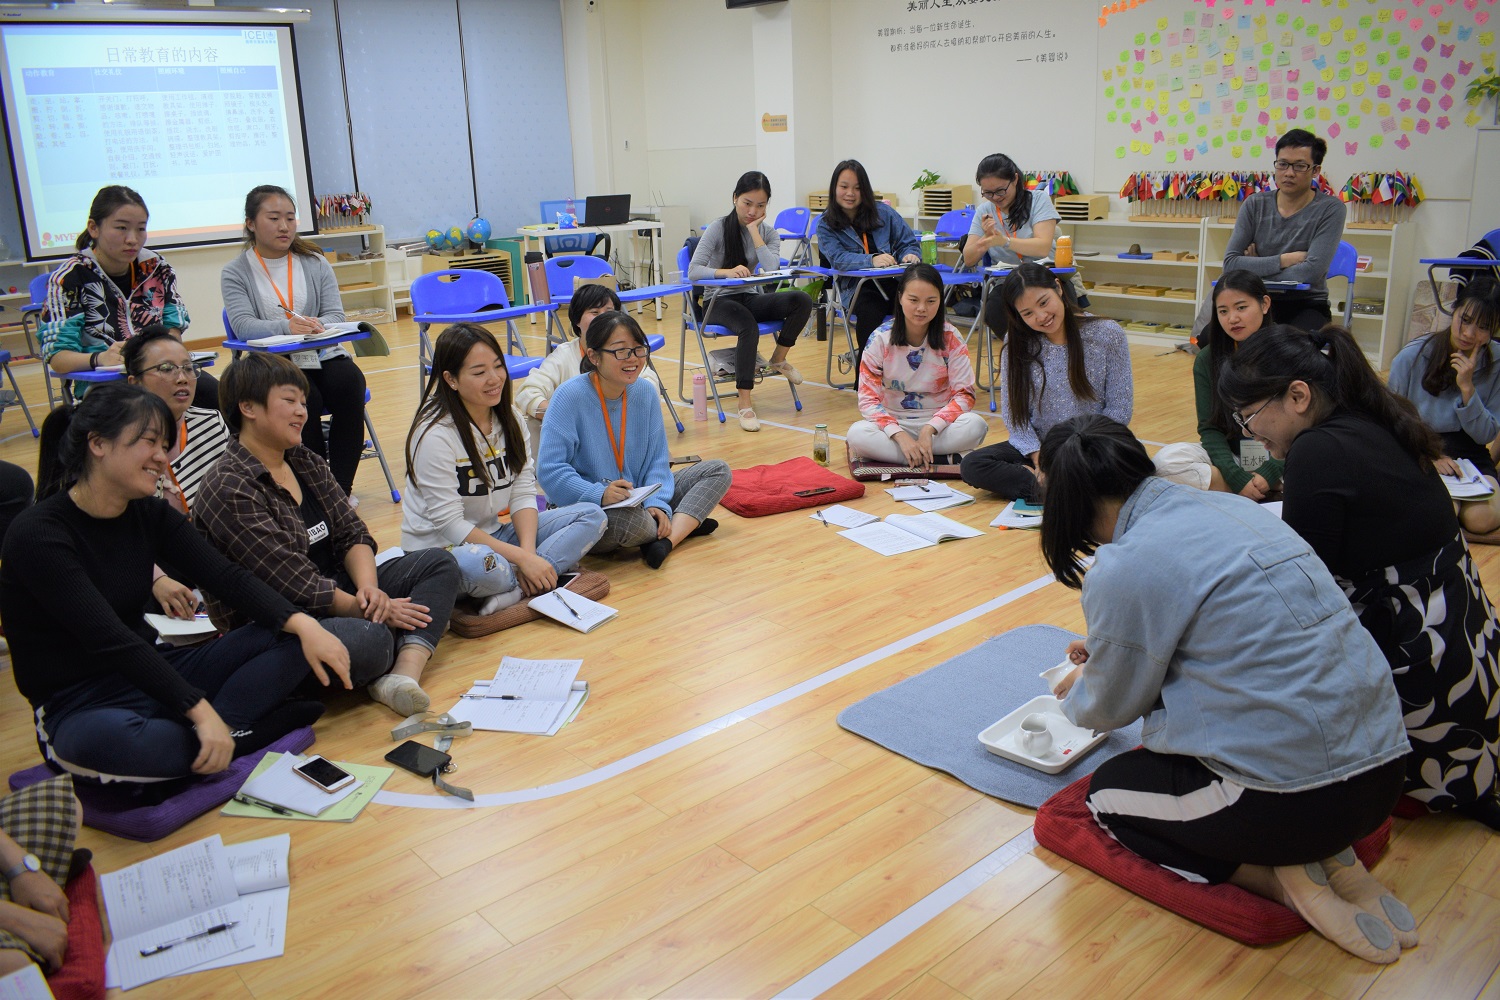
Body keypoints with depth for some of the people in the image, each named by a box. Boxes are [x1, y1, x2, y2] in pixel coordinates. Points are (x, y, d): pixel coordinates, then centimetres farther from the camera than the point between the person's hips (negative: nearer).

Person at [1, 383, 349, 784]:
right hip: (81, 704, -6)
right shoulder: (37, 535, -17)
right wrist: (199, 710, -31)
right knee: (115, 741, -42)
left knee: (289, 638, -10)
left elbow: (226, 577, -6)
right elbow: (110, 639, -25)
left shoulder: (151, 514, 3)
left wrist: (303, 625, -23)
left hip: (150, 672, 7)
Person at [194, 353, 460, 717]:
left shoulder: (306, 462, 9)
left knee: (439, 563, 2)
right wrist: (371, 609, -16)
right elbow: (295, 585, -21)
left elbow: (352, 533, 5)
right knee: (370, 638, -38)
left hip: (335, 591, 10)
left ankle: (403, 675, -22)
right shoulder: (230, 491, -17)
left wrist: (368, 588, -14)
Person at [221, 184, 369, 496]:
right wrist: (286, 326, -31)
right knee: (305, 397, -32)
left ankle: (341, 487, -21)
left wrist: (317, 326, -23)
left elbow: (336, 314, 2)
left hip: (323, 355, 3)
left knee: (349, 383, -28)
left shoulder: (315, 263, 13)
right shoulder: (235, 273, 5)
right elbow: (243, 326, -12)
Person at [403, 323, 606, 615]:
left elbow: (523, 493, 0)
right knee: (483, 566, -43)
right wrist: (521, 558, -25)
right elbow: (449, 523, -20)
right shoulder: (435, 435, -18)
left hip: (492, 535, 8)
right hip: (439, 548, -7)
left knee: (591, 516, -7)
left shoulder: (510, 417, 3)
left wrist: (529, 553, -18)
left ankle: (514, 593, -24)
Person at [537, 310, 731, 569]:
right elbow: (549, 470, -21)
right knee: (631, 519, -40)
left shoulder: (645, 394, 1)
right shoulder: (570, 396, -16)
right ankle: (685, 525, -6)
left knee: (718, 470, -1)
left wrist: (656, 502, -15)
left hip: (639, 500, 7)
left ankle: (666, 540, -21)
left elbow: (657, 459, 4)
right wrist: (599, 494, -34)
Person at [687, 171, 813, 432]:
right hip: (720, 300, -4)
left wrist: (754, 231, -17)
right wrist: (726, 271, -36)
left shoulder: (768, 232, 3)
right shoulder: (718, 229, -7)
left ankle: (779, 359, -2)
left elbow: (771, 269, -17)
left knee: (803, 300, -23)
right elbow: (693, 271, -19)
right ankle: (745, 405, -36)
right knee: (748, 327, -39)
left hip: (752, 298, 4)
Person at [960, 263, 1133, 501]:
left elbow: (1119, 410, -5)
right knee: (972, 465, -22)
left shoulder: (1107, 334, -8)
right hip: (1038, 446, 3)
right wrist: (1038, 457, -15)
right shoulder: (1017, 342, -3)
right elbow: (1012, 411, -1)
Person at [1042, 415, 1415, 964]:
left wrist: (1076, 694, 24)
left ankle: (1284, 879, -1)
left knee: (1107, 790, 16)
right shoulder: (1226, 506, 8)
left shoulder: (1124, 570, -16)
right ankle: (1331, 857, 10)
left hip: (1299, 801, -8)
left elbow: (1111, 708, 1)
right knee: (1157, 754, 28)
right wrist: (1108, 649, 36)